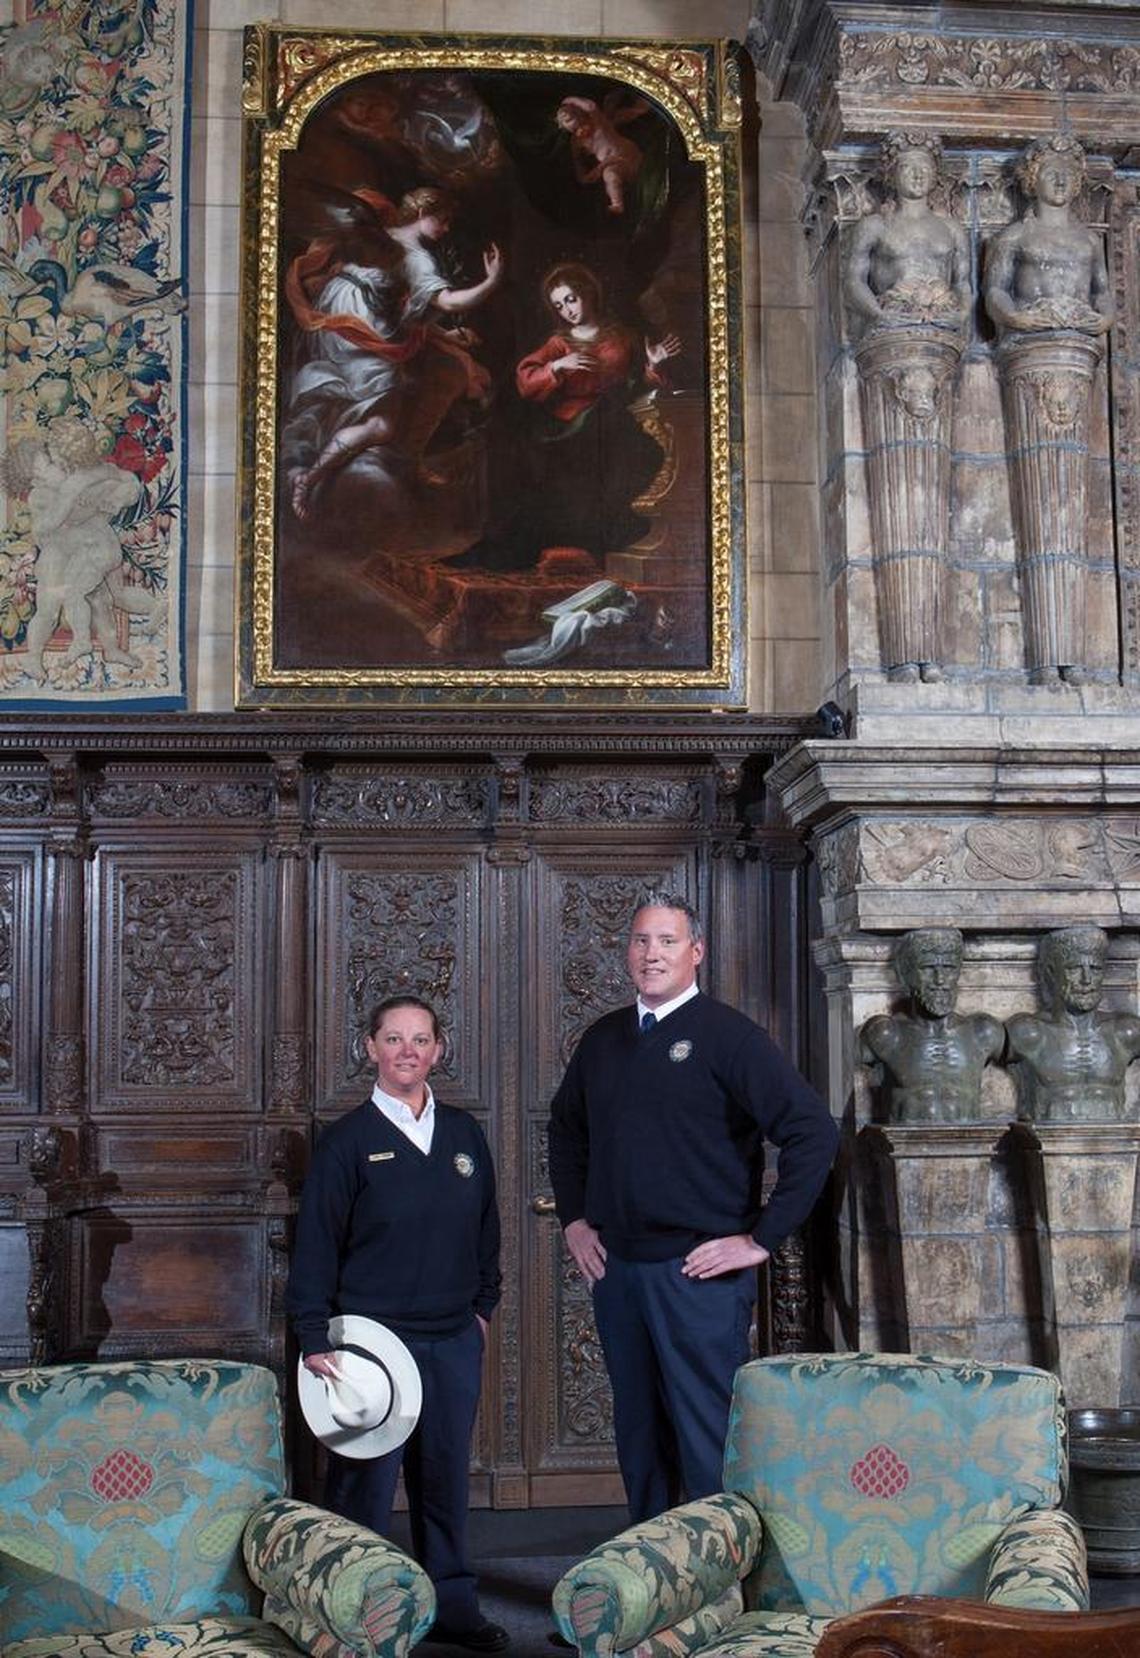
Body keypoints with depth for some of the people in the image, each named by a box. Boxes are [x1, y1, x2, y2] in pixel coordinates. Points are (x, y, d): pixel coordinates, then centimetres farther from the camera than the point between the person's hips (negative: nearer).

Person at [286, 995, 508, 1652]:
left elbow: (486, 1228, 18)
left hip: (455, 1340, 4)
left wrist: (484, 1307, 15)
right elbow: (316, 1244, -5)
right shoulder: (349, 1140, -4)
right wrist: (315, 1338, -10)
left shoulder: (465, 1134, 8)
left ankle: (453, 1603, 24)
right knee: (365, 1483, -1)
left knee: (448, 1478, 11)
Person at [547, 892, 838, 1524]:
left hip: (700, 1272, -6)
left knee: (706, 1434, -3)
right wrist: (573, 1219, 16)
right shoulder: (603, 1040, 11)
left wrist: (761, 1239, -14)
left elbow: (814, 1133, -14)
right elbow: (566, 1128, 28)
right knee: (637, 1430, 13)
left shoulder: (728, 1036, -8)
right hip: (615, 1267, 6)